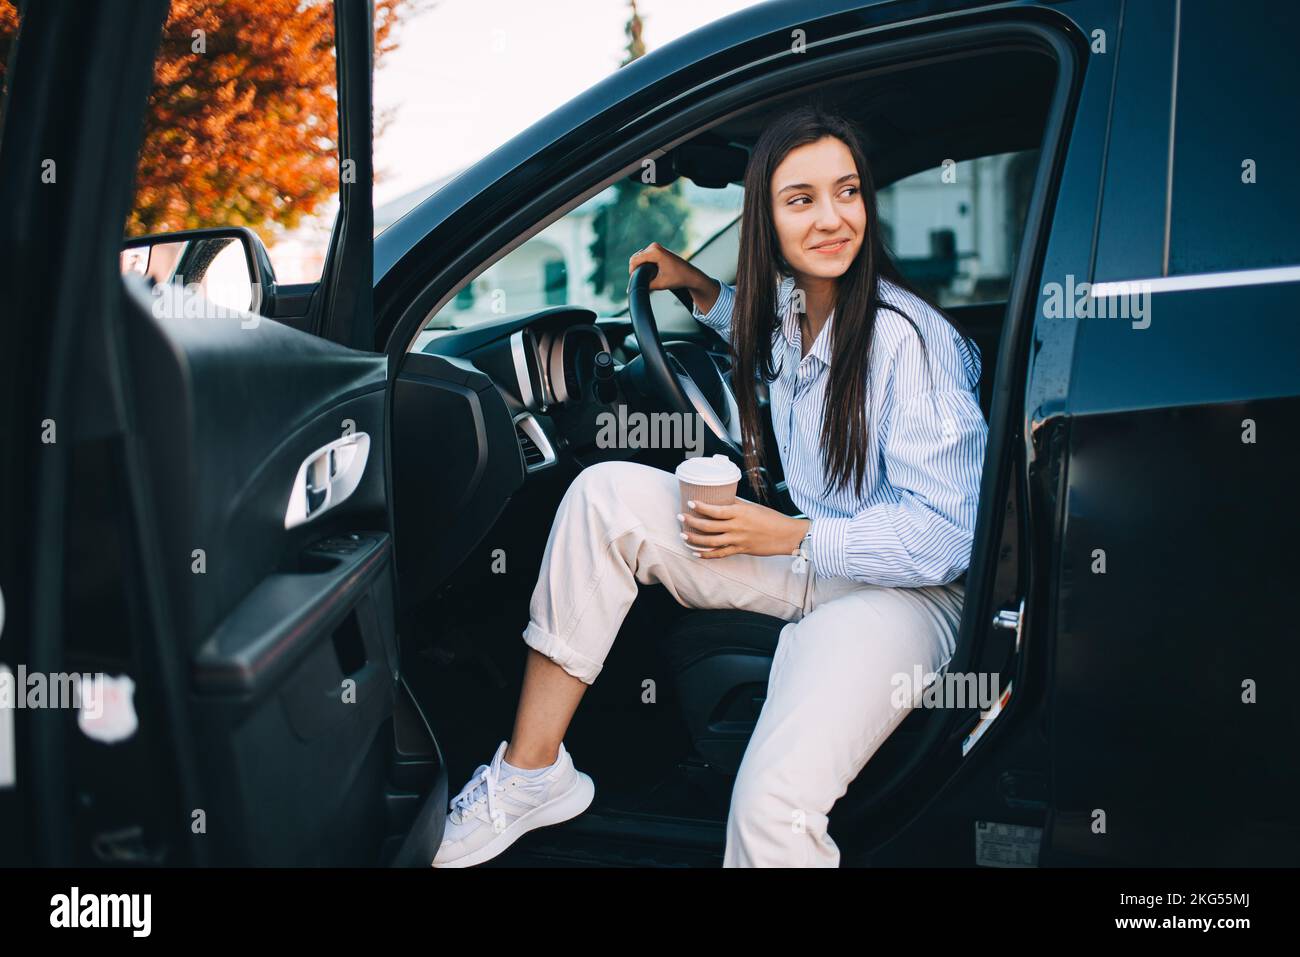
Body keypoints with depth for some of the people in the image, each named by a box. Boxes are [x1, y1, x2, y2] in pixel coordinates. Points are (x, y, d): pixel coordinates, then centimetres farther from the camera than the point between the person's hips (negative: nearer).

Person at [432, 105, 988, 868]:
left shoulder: (910, 341, -20)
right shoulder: (788, 303, 3)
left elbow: (945, 536, -19)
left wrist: (789, 537, -19)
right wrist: (699, 287, 16)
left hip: (900, 591, -7)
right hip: (803, 550, 8)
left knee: (772, 810, -35)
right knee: (606, 495, -13)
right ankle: (531, 772, -9)